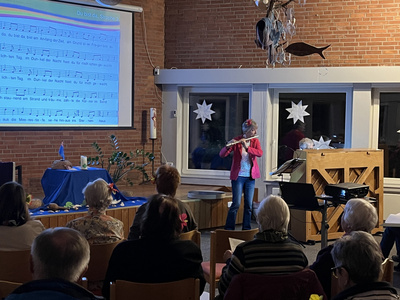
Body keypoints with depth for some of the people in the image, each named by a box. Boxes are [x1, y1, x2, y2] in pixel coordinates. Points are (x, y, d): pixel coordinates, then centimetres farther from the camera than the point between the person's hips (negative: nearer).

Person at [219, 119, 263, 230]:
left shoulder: (255, 141, 6)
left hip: (250, 177, 4)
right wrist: (228, 147, -31)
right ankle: (229, 228, 2)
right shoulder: (236, 141, -5)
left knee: (249, 204, 5)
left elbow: (260, 153, -13)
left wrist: (247, 147, -26)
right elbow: (222, 154, -10)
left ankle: (246, 228, 14)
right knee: (236, 203, -7)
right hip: (238, 176, -3)